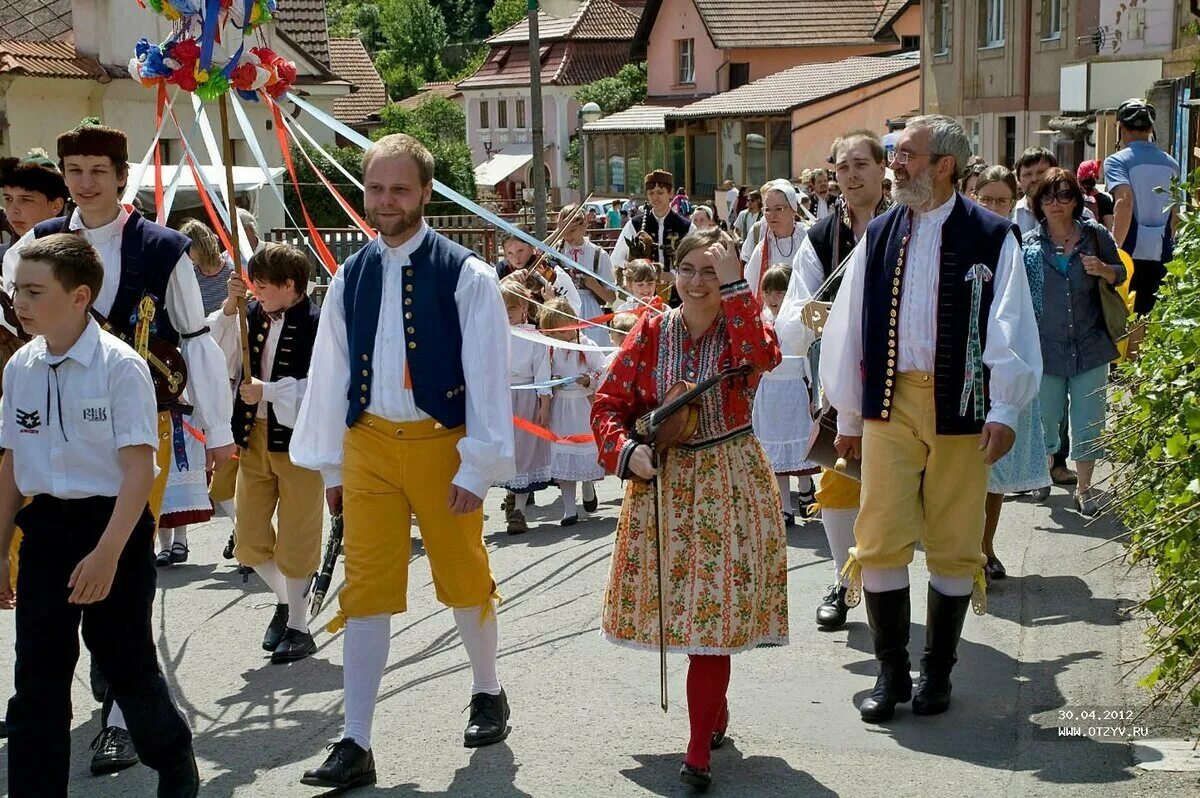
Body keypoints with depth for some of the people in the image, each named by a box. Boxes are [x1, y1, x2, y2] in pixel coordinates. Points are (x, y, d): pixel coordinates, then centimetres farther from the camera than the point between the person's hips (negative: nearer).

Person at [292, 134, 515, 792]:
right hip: (368, 444, 3)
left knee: (463, 578, 12)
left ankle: (488, 693, 38)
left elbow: (486, 375, -9)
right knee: (366, 590, 2)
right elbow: (330, 373, 10)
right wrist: (331, 464, 10)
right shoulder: (350, 278, 6)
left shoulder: (465, 275, -8)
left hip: (441, 443, -3)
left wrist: (477, 466, -12)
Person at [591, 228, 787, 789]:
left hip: (727, 484, -3)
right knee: (675, 605, 11)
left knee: (713, 610, -8)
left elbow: (762, 358, -29)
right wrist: (626, 451, -14)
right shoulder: (650, 332, 3)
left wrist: (733, 285, -27)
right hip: (660, 480, 3)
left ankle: (700, 749, -1)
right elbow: (609, 402, 3)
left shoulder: (742, 327, -3)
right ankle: (716, 712, 35)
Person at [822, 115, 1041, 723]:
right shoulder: (879, 236, 8)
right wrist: (848, 416, 13)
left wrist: (1004, 410, -11)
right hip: (889, 403, 2)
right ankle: (892, 671, 12)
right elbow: (847, 328, 12)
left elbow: (1010, 329, -4)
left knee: (955, 546, 6)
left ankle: (937, 671, 21)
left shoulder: (991, 238, -2)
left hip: (959, 408, -2)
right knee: (880, 540, -2)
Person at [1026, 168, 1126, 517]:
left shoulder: (1096, 236, 0)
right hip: (1046, 348, 0)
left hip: (1090, 346, 0)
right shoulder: (1028, 244, -2)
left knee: (1088, 421, 2)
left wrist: (1103, 270, -10)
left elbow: (1120, 275, 12)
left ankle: (1084, 488, 16)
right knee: (1045, 416, 9)